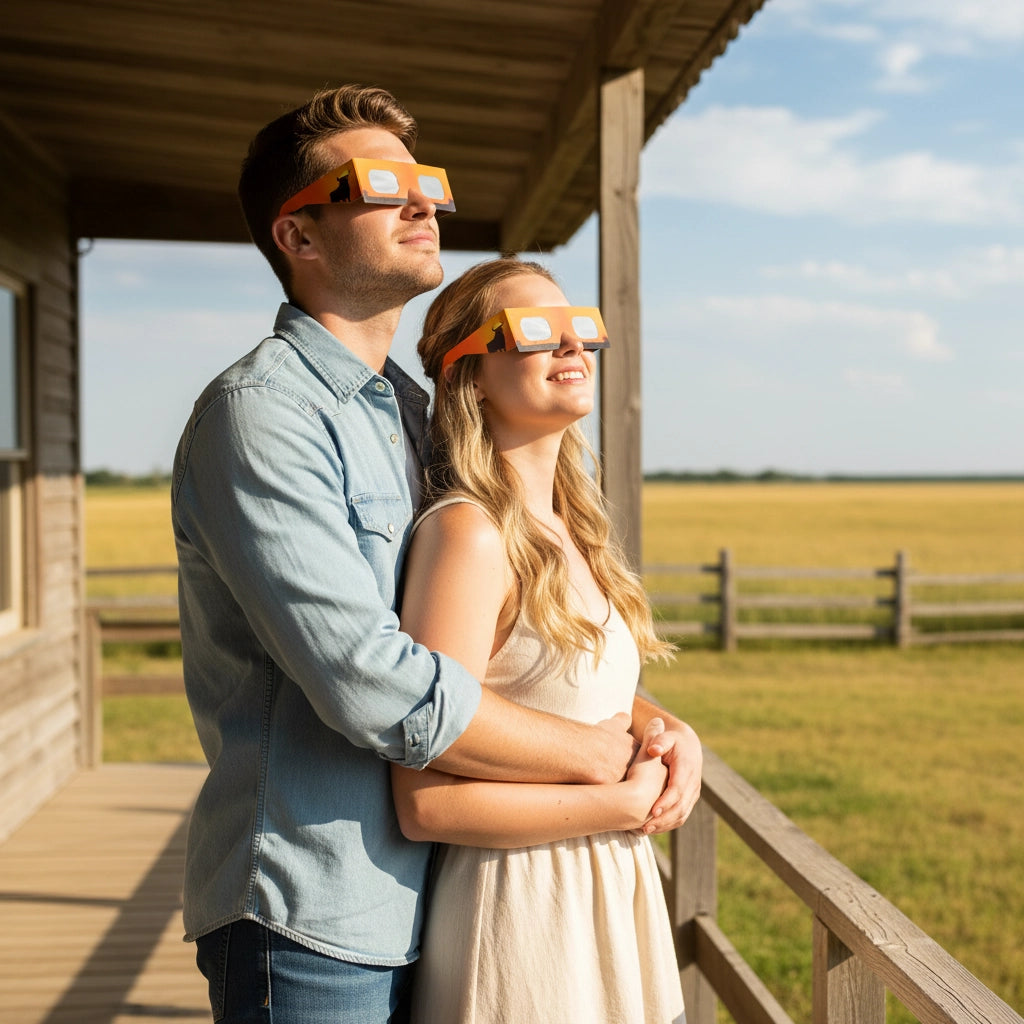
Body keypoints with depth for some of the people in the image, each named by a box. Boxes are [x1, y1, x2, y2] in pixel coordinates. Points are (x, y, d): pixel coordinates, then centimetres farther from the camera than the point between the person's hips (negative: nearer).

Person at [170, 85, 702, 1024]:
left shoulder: (417, 415, 12)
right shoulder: (260, 412, -16)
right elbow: (374, 686, -25)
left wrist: (654, 722, -4)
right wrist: (598, 754, -14)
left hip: (422, 905, 8)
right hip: (311, 925, -8)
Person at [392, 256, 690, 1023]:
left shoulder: (572, 530, 6)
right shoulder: (469, 533, -19)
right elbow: (427, 803, -23)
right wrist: (627, 804, -14)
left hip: (610, 896, 8)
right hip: (522, 919, -8)